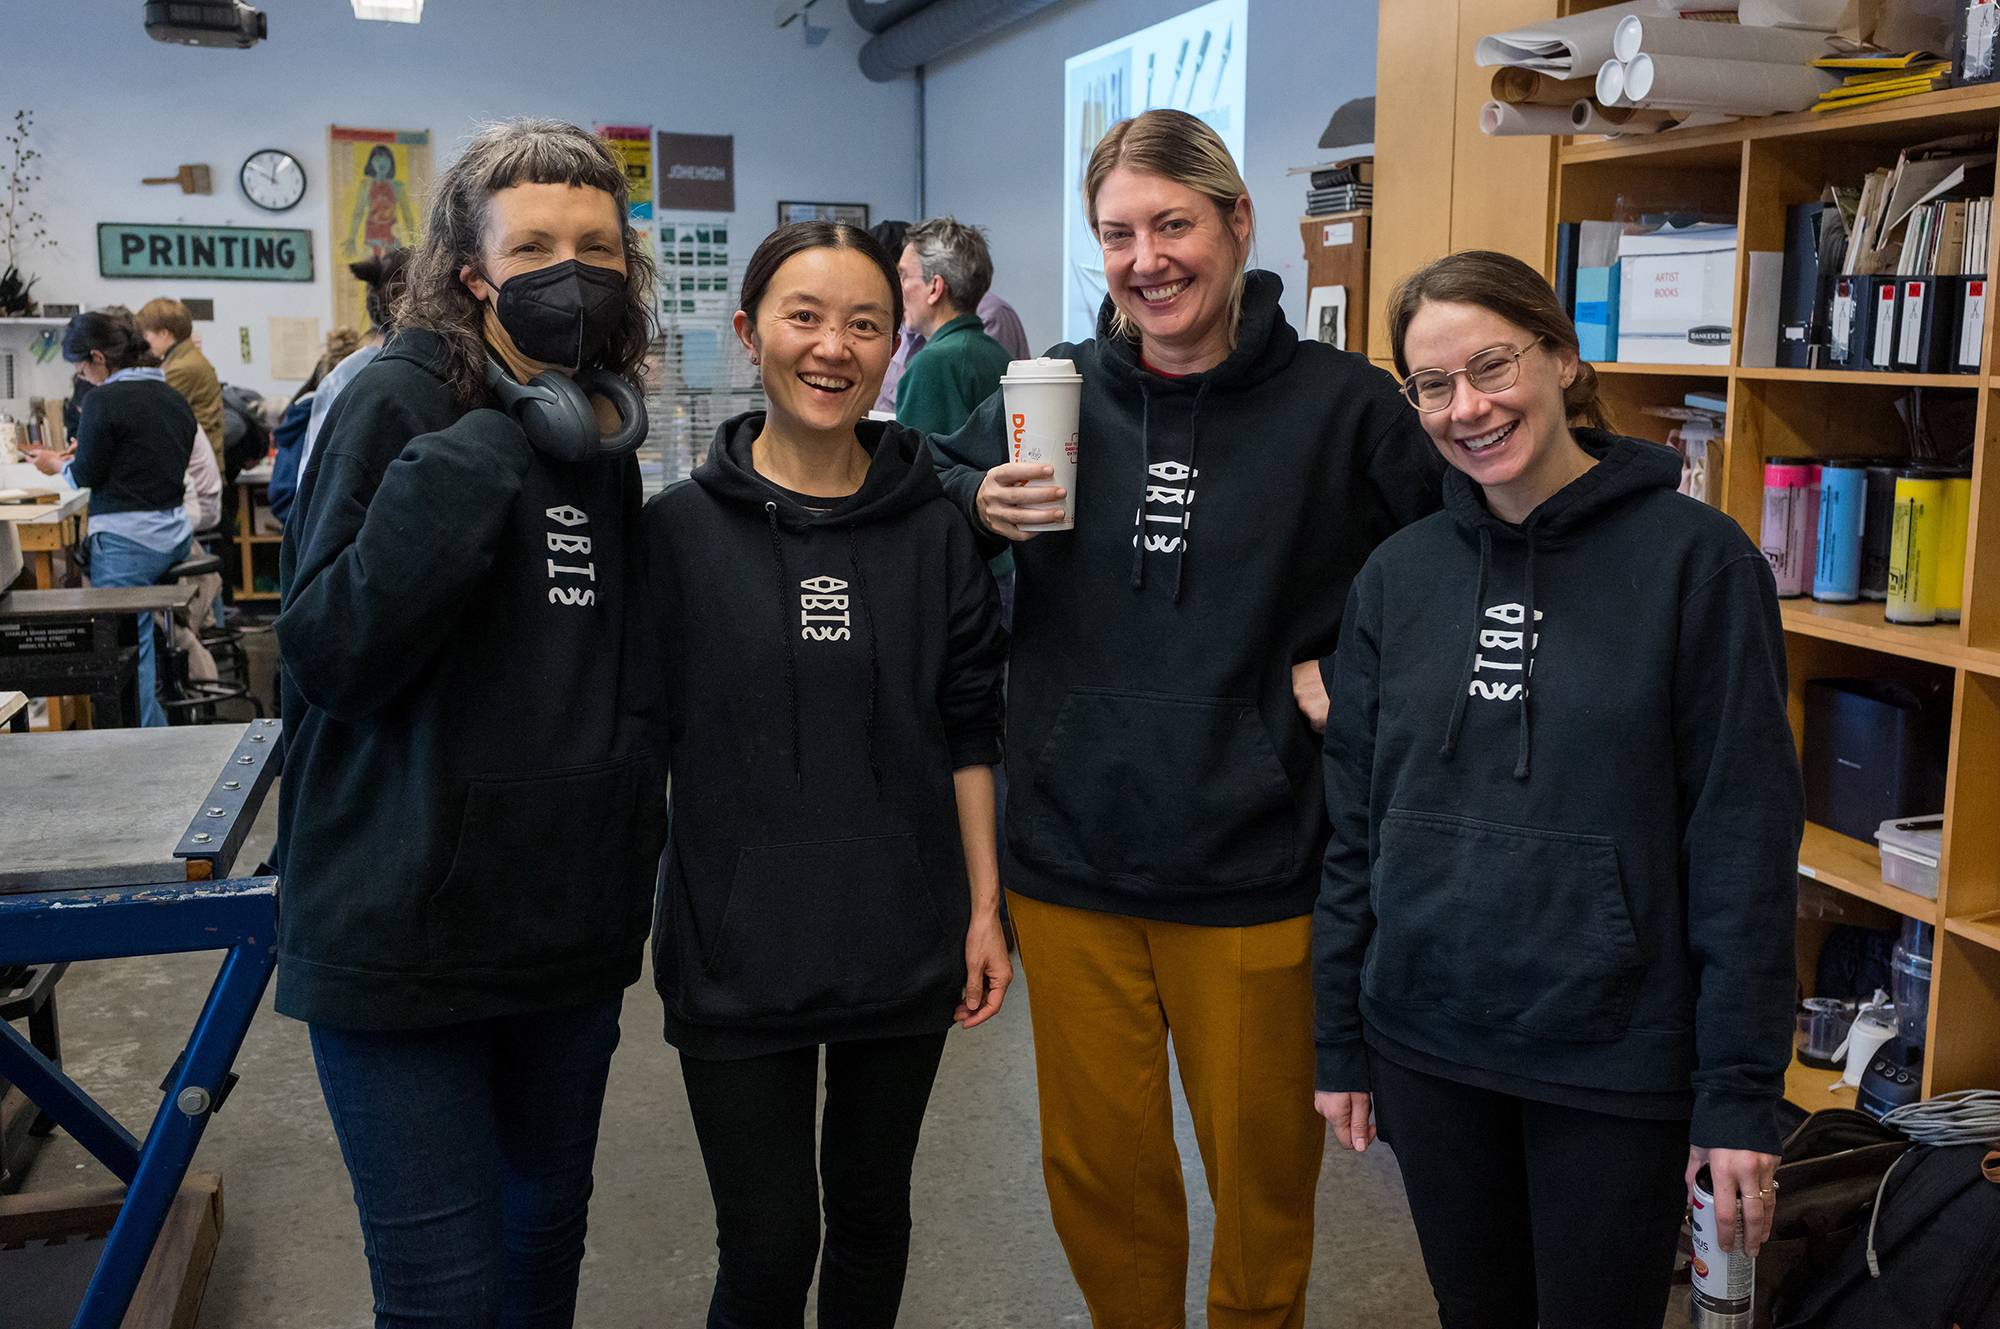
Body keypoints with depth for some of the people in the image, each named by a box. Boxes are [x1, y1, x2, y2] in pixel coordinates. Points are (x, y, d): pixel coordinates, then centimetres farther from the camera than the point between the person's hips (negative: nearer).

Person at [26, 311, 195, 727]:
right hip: (174, 532, 8)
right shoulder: (175, 399, 10)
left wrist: (57, 463, 14)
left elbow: (87, 475, -7)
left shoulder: (105, 400, -12)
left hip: (127, 540, -8)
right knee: (140, 641, 17)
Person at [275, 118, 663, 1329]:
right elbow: (330, 649, -21)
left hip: (568, 930, 6)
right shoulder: (406, 401, -11)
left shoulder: (601, 430, 8)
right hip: (408, 939, -6)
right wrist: (485, 450, -24)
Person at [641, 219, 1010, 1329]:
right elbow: (643, 734, 0)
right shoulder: (679, 528, -4)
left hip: (904, 946, 2)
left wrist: (984, 907, 2)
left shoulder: (935, 526, 0)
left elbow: (968, 729, 5)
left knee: (872, 1215, 17)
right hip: (737, 949, -2)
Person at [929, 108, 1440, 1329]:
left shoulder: (1341, 402, -5)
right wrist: (980, 503, -6)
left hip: (1254, 871, -2)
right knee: (1098, 1169, 18)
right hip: (1071, 861, 3)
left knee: (1262, 1174, 14)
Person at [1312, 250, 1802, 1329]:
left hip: (1617, 1059, -3)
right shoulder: (1398, 574, 2)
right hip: (1426, 1046, 4)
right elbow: (1355, 823, 7)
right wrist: (1341, 1044, 7)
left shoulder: (1694, 558, -9)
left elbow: (1745, 842, -9)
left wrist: (1742, 1094, -10)